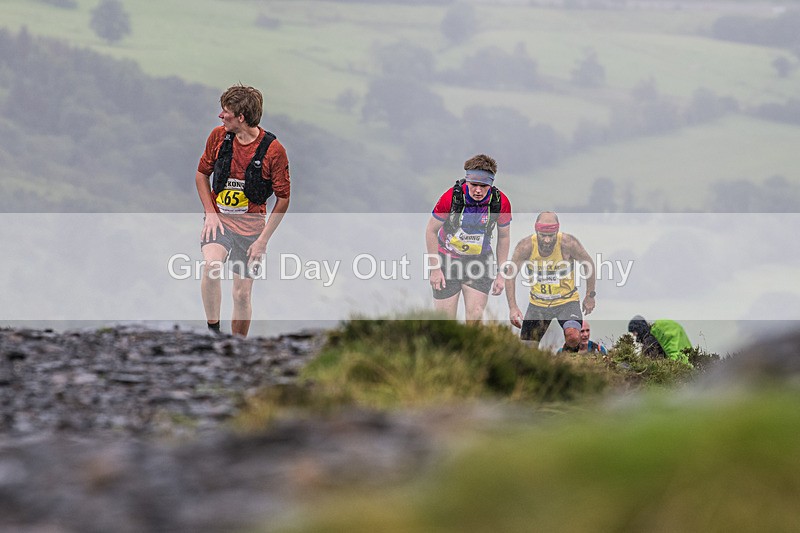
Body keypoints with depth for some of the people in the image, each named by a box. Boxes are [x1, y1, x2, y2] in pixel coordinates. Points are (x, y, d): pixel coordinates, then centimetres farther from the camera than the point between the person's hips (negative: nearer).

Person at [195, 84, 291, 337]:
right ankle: (212, 330, -16)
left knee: (242, 293, 2)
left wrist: (263, 239, -10)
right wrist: (210, 213, -2)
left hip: (251, 224, -1)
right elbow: (201, 174, 12)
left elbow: (283, 199, -6)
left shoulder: (273, 149, -13)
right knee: (211, 266, -29)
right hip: (218, 219, 1)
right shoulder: (218, 136, -3)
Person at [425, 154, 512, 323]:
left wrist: (501, 274, 2)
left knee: (475, 315, -10)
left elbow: (504, 236, 1)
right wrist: (435, 268, -10)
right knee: (445, 320, -2)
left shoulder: (501, 202, -17)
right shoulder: (451, 197, -24)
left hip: (480, 260, 2)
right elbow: (431, 231, -10)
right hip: (447, 257, -2)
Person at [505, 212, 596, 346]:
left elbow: (589, 264, -5)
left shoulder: (568, 244, -21)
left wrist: (590, 296, 0)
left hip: (567, 302, -2)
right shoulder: (526, 246, -19)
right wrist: (513, 307, -18)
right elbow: (510, 275, -10)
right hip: (537, 303, 2)